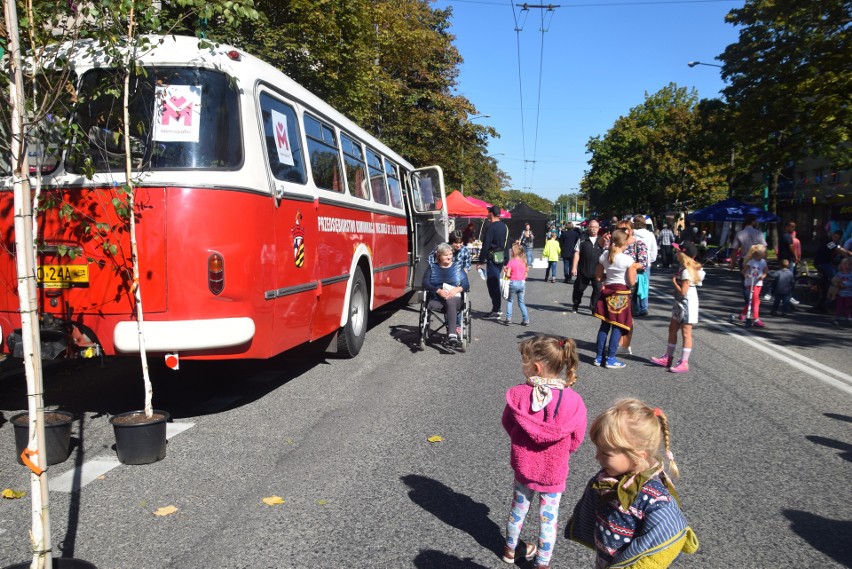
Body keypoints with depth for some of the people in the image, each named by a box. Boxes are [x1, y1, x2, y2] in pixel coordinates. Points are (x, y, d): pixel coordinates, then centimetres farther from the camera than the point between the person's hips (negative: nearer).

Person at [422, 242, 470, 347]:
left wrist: (457, 289, -14)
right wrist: (438, 291, -14)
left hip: (454, 298, -1)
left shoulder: (457, 267, 18)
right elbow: (425, 283, 2)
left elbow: (466, 285, 8)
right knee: (430, 305, -34)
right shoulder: (432, 268, 17)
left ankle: (452, 335, -52)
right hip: (437, 299, 1)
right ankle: (453, 330, -30)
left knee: (450, 302, -38)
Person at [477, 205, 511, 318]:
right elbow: (507, 245, 15)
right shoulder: (505, 227, 12)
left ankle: (496, 310, -1)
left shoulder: (491, 228, -14)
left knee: (492, 283, -3)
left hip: (493, 258, -8)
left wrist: (481, 261, -10)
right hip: (501, 258, 8)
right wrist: (506, 261, 19)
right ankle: (496, 308, 20)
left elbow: (485, 245, -15)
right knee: (494, 283, 16)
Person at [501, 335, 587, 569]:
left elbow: (507, 423, -4)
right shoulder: (573, 401, -22)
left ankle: (511, 548, 46)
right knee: (548, 518, 17)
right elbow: (576, 440, -8)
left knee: (518, 507, 24)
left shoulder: (517, 394, -22)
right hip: (553, 471, -1)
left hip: (523, 464, 2)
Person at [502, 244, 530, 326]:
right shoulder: (524, 261, 4)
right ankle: (526, 320, 7)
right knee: (521, 302, 14)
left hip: (513, 283, -4)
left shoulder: (511, 261, -11)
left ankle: (508, 318, 6)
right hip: (522, 283, 4)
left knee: (509, 301, 13)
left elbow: (508, 274, -14)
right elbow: (526, 274, 8)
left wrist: (505, 269, 3)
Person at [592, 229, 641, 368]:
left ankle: (599, 357, 16)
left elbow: (598, 277, 6)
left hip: (607, 291, 5)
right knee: (617, 327, 2)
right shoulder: (627, 259, -12)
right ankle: (610, 359, 4)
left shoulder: (604, 256, 2)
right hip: (621, 294, -5)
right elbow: (631, 282, -10)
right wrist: (635, 267, 3)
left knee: (604, 325, 12)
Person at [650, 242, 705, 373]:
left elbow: (683, 291, -24)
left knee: (686, 333, -4)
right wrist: (676, 280, 1)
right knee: (672, 329, 16)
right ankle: (668, 358, 26)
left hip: (687, 304, -10)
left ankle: (684, 363, 2)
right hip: (680, 304, 10)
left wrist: (674, 281, -13)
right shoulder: (683, 268, 7)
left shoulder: (686, 271, -22)